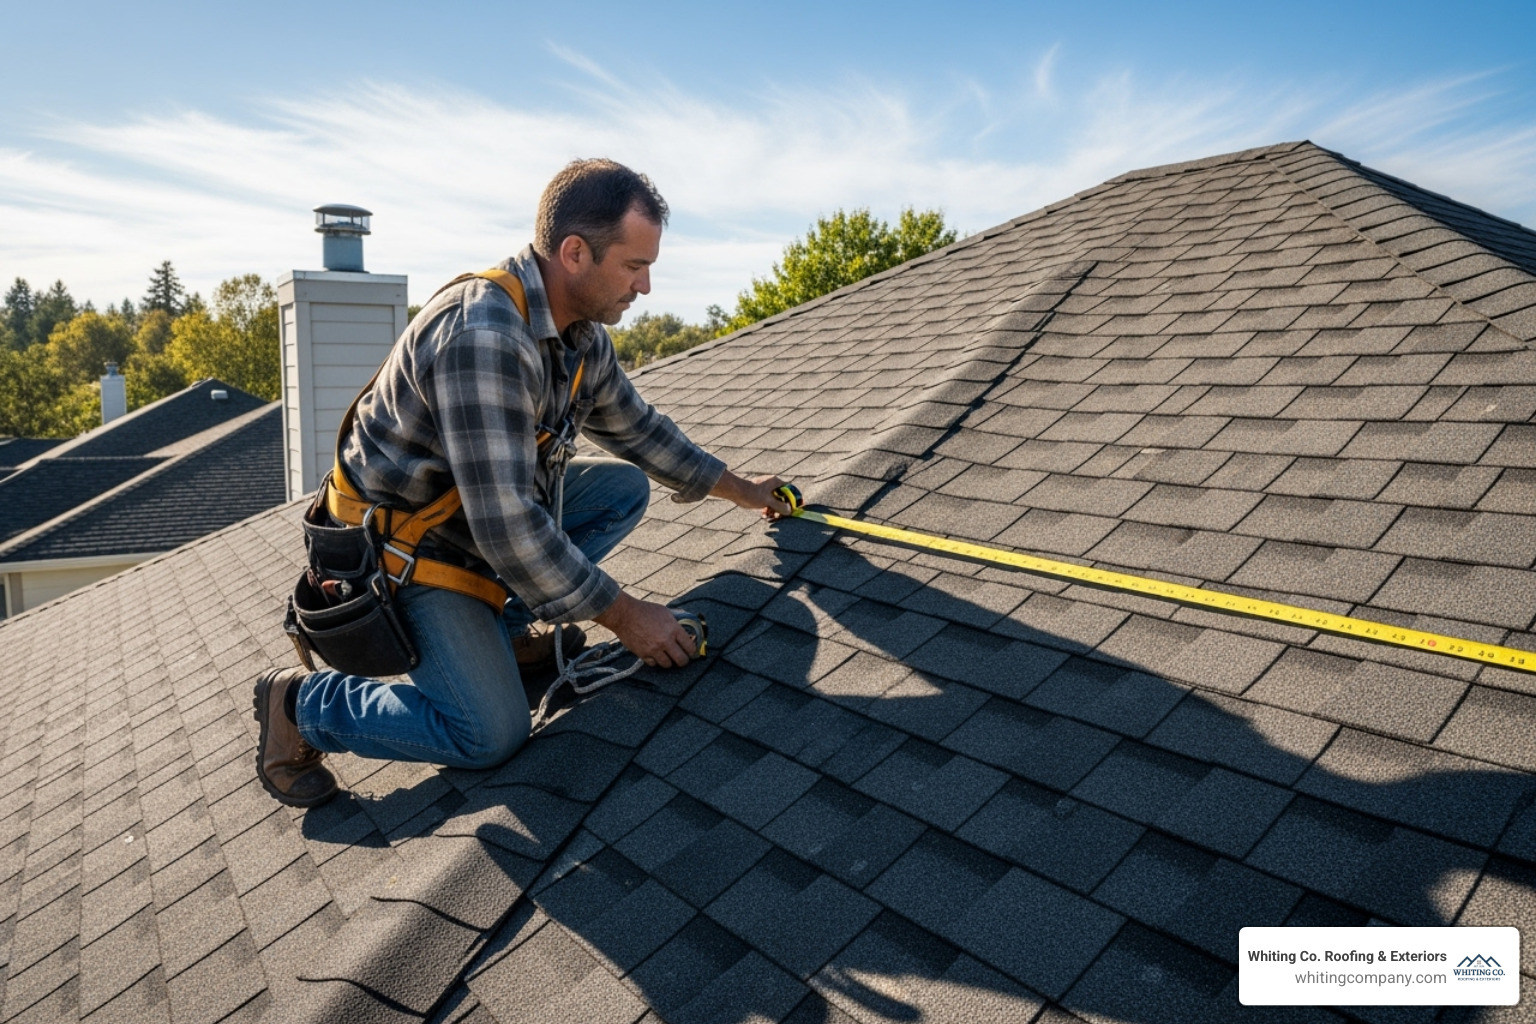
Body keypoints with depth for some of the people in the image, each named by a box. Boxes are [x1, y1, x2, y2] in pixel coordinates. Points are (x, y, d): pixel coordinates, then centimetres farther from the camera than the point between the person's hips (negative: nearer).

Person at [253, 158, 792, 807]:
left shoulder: (583, 334, -3)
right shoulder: (482, 335, -33)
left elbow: (636, 427, 15)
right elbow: (507, 527, -35)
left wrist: (740, 489, 18)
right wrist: (623, 616, -25)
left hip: (491, 510, 9)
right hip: (403, 538, -9)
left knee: (625, 487, 1)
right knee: (492, 733, -16)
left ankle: (497, 630, 4)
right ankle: (299, 703, 6)